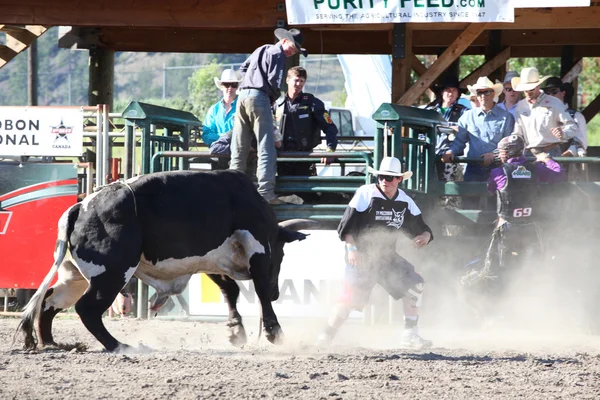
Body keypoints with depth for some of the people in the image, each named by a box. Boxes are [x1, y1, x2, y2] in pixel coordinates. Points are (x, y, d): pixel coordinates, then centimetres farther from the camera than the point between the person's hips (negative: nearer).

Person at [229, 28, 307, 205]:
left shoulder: (261, 50, 26)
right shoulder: (277, 54, -2)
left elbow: (243, 68, 32)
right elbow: (274, 81, -10)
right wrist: (273, 98, 6)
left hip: (243, 95, 8)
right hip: (259, 97, -8)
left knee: (239, 149, 9)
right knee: (266, 149, -9)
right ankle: (266, 192, -17)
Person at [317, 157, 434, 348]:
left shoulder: (405, 202, 4)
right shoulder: (366, 193, -11)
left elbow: (419, 226, 7)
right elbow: (346, 225, -13)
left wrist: (425, 236, -17)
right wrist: (351, 249, -24)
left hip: (387, 257, 5)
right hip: (361, 256, -5)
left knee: (414, 284, -7)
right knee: (352, 297, -17)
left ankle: (410, 335, 2)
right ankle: (326, 336, -2)